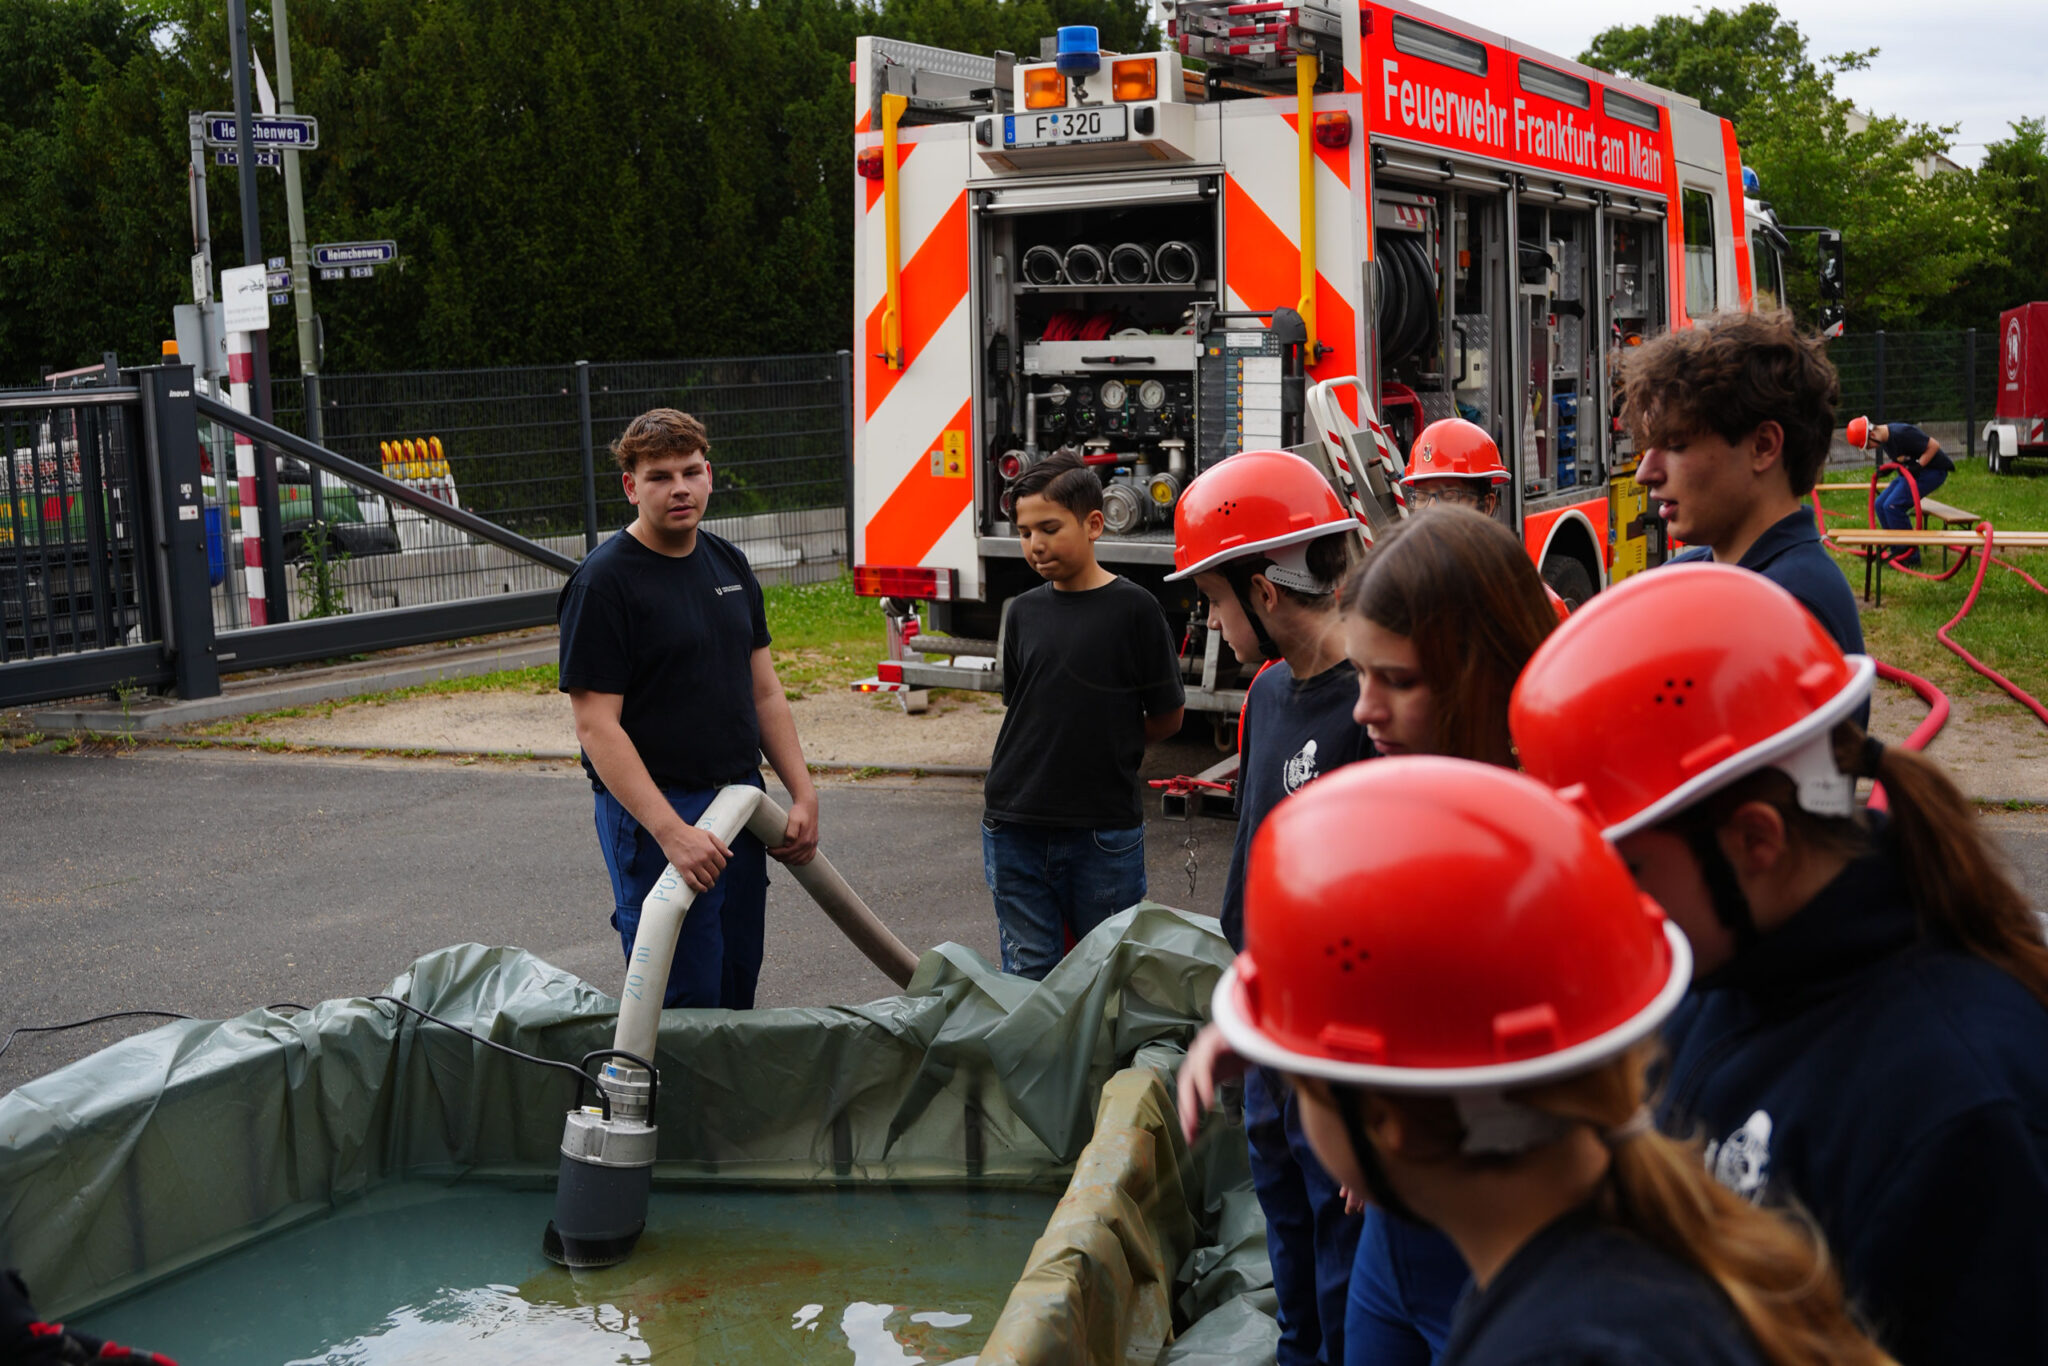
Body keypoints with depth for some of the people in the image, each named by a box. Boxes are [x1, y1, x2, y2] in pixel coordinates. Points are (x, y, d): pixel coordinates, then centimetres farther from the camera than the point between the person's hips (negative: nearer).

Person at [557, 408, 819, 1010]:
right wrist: (671, 831, -24)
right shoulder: (603, 582, -12)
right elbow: (596, 726, -17)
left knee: (737, 993, 13)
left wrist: (803, 793, 7)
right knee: (685, 1003, -3)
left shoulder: (729, 564, 10)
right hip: (654, 812, -7)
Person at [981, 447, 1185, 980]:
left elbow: (1166, 718, 0)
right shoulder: (1025, 611, 7)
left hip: (1103, 833, -3)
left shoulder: (1133, 608, -6)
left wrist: (1100, 744, 7)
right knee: (1027, 973, 9)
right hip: (1016, 830, 4)